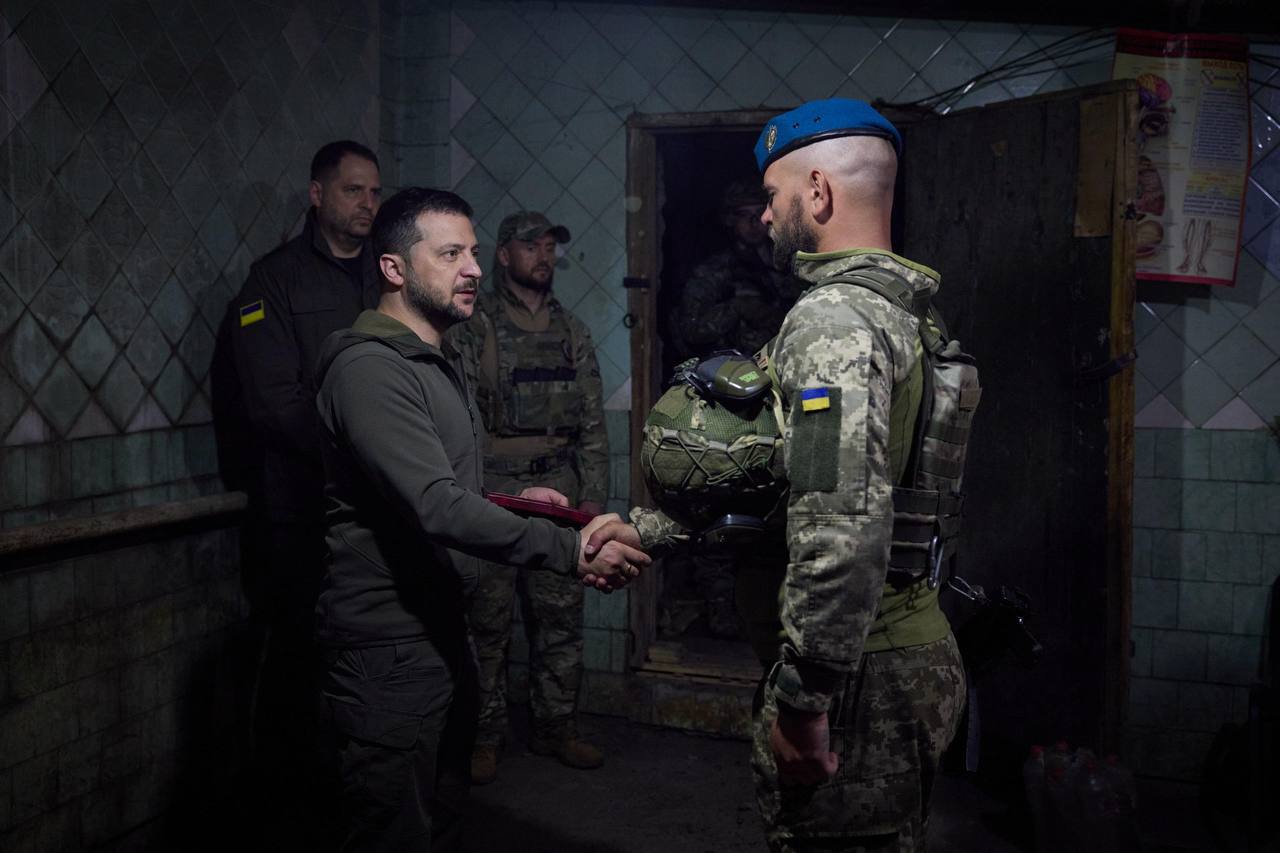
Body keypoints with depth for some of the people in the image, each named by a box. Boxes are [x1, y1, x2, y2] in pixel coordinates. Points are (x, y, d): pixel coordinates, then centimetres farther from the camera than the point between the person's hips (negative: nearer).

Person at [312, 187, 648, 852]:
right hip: (388, 642, -10)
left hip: (442, 629, 10)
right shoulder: (369, 367, -18)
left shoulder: (443, 362, 16)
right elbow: (437, 507, -27)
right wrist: (572, 552, -29)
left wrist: (512, 496, 13)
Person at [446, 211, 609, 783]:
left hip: (559, 493, 4)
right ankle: (485, 736, 15)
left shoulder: (572, 331, 12)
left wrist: (593, 495, 5)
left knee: (561, 618, 8)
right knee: (488, 622, 2)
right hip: (493, 494, -4)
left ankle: (556, 729, 22)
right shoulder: (473, 328, -1)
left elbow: (592, 420, 12)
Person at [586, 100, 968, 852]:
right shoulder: (891, 309, 14)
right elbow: (798, 477, 18)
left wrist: (801, 698, -24)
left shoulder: (833, 318, -19)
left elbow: (842, 525, -31)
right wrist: (646, 530, 14)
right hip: (912, 654, 10)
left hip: (859, 674, -10)